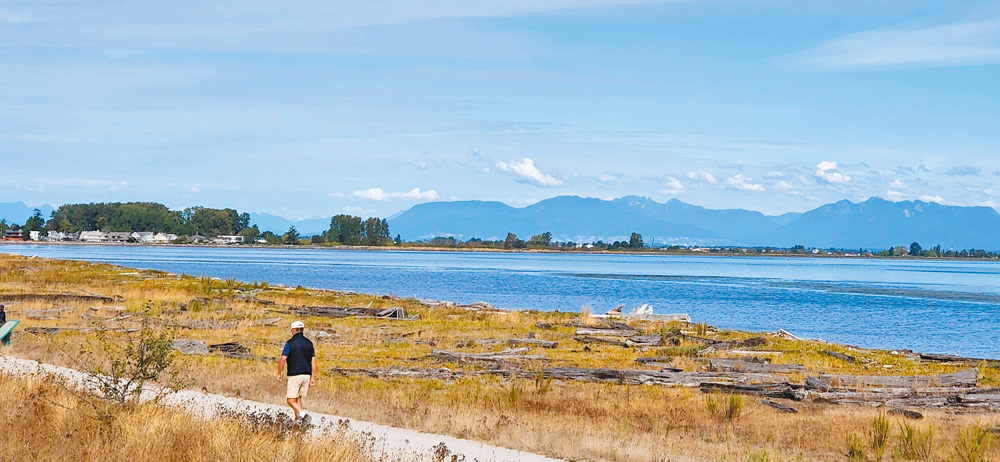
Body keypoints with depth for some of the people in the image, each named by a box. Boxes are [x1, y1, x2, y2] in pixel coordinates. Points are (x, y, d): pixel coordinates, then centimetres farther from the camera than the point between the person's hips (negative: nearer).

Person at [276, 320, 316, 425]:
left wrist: (279, 374, 1)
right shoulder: (309, 343, 10)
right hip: (306, 375, 6)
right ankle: (298, 420, 12)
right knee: (298, 399, 15)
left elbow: (283, 359, -11)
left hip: (294, 375, -6)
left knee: (291, 400, -4)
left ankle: (302, 413, -27)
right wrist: (313, 378, 12)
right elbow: (313, 362, 8)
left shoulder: (290, 343, -6)